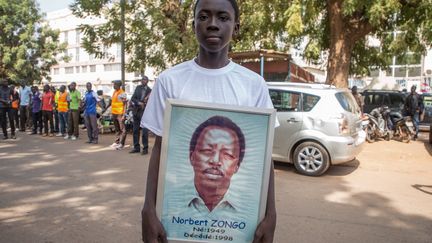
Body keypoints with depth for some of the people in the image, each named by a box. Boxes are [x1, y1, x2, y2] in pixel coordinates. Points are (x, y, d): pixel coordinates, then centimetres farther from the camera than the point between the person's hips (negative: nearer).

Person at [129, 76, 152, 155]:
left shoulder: (149, 90, -3)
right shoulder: (138, 88, 9)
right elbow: (133, 98, 4)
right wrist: (138, 102, -12)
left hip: (144, 112, -5)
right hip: (136, 111, 5)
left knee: (144, 131, -7)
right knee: (135, 130, 11)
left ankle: (145, 148, 1)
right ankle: (136, 147, 21)